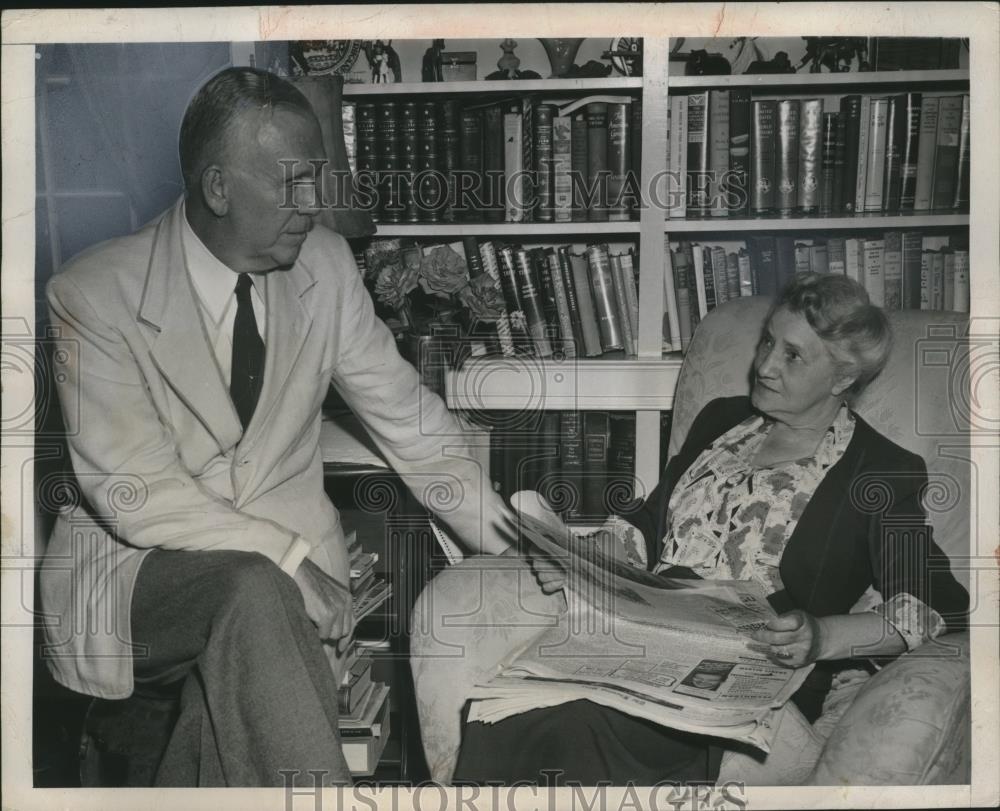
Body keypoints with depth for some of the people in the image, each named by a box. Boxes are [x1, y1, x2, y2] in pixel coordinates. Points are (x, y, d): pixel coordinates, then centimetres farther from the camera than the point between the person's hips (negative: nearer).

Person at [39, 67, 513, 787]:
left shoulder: (325, 263, -1)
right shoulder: (92, 296, -13)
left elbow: (405, 415, 4)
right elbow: (136, 495, -17)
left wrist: (518, 552, -1)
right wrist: (289, 561, -26)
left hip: (285, 560, 3)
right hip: (139, 562, -2)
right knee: (251, 588, -34)